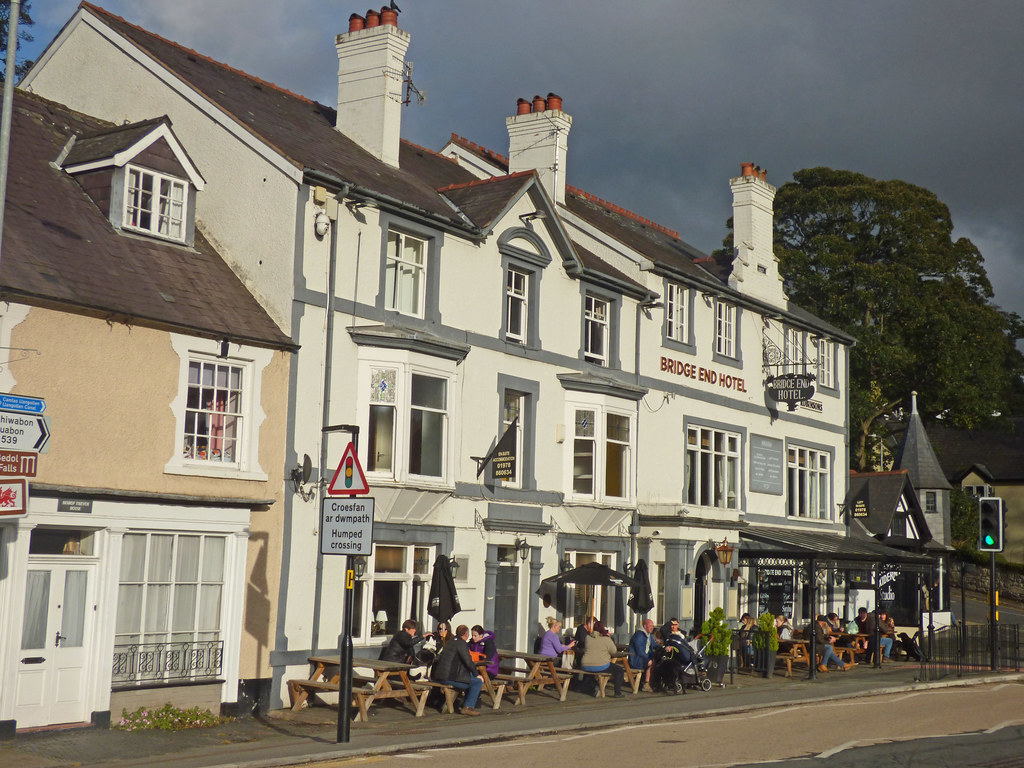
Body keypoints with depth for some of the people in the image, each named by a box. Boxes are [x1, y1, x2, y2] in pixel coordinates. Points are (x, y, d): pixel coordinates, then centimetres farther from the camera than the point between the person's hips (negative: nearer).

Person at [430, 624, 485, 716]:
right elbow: (468, 662, -15)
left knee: (471, 676, 26)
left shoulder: (451, 641, 17)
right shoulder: (461, 643, -11)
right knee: (478, 681, -4)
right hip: (449, 677, -10)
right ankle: (468, 707, -4)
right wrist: (476, 675, -2)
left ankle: (467, 704, 27)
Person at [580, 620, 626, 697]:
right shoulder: (606, 639, -6)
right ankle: (618, 692, 7)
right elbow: (614, 652, 3)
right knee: (620, 670, 10)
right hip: (601, 666, -6)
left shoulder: (588, 638, 8)